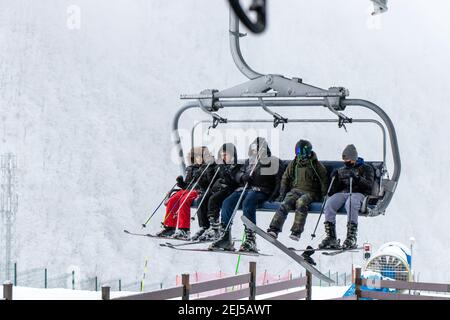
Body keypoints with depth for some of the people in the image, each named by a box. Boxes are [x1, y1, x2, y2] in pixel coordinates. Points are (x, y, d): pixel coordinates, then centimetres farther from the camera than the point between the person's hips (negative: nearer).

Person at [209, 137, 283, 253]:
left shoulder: (274, 162, 8)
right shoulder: (249, 161, 25)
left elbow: (279, 182, 1)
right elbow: (238, 175, 21)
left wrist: (273, 195, -14)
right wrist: (243, 176, -5)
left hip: (261, 190, -6)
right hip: (245, 189, 6)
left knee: (247, 203, -36)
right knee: (227, 202, -20)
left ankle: (250, 240, -41)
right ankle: (225, 237, -24)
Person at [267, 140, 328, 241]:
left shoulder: (316, 165, 4)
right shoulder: (293, 164, 15)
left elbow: (324, 182, 5)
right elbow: (285, 178, 22)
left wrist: (324, 196, -5)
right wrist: (282, 193, 13)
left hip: (310, 192, -3)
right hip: (296, 190, 3)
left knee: (301, 202, -37)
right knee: (286, 203, -29)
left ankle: (296, 232, -44)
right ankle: (274, 229, -41)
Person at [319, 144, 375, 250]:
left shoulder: (365, 168, 15)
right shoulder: (341, 170, 28)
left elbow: (368, 185, -2)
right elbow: (334, 190, 22)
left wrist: (357, 178, -17)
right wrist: (335, 179, 3)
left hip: (358, 193, -4)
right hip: (341, 193, 4)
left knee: (351, 204, -40)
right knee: (329, 204, -29)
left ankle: (351, 238, -42)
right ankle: (331, 238, -32)